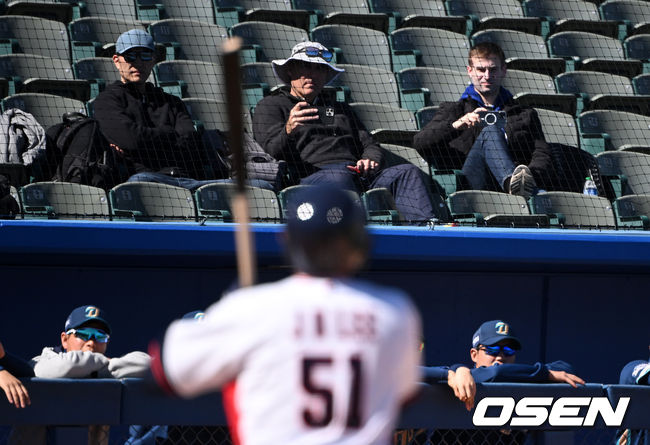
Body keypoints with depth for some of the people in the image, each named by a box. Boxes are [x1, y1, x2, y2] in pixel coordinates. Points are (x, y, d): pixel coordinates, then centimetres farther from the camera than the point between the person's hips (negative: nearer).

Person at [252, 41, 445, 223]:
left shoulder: (340, 109, 38)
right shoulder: (271, 106, 20)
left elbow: (370, 145, 30)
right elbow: (274, 149, 1)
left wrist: (370, 160, 4)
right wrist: (288, 131, -24)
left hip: (357, 174, 5)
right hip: (314, 174, -5)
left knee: (408, 172, -23)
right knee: (338, 178, -42)